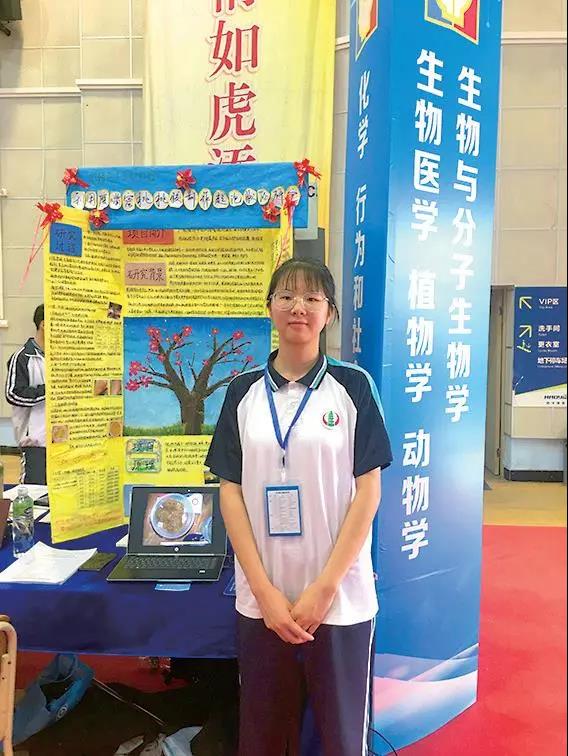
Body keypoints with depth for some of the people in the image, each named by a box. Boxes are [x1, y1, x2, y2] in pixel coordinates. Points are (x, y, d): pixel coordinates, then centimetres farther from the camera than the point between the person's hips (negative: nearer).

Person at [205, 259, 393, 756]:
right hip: (261, 599, 2)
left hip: (341, 599, -1)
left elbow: (368, 491, -5)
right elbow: (231, 492, 1)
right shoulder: (244, 391, 3)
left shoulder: (353, 386, -3)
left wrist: (323, 588, -10)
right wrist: (264, 591, -7)